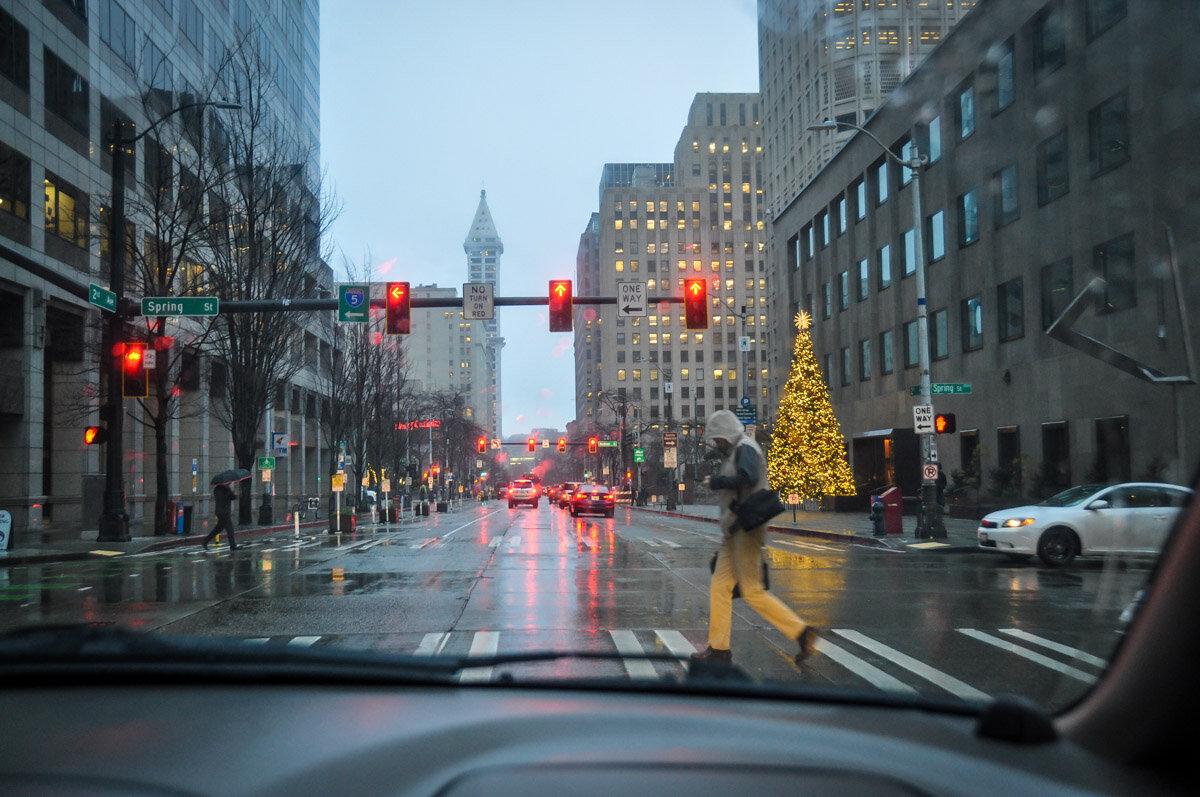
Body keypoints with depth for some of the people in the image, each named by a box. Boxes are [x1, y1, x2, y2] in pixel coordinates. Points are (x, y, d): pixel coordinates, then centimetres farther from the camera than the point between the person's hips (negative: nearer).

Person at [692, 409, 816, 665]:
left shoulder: (745, 448, -10)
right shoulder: (734, 452, 21)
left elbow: (748, 478, -28)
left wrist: (716, 482, -19)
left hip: (746, 531, -10)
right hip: (734, 533, 10)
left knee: (753, 591, -8)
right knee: (719, 587, 8)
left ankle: (801, 631, -3)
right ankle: (719, 647, 11)